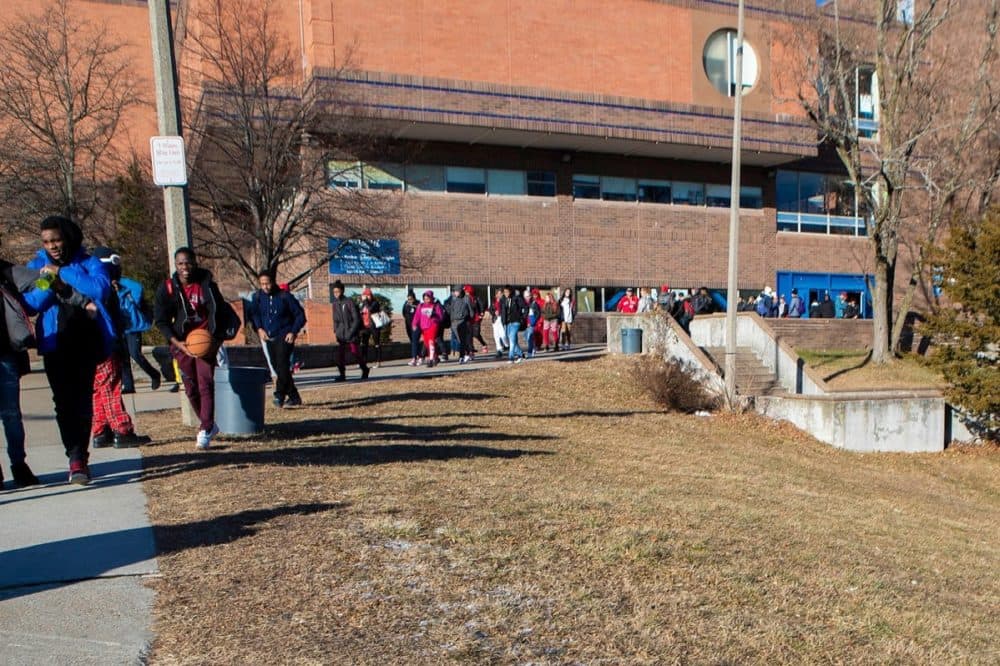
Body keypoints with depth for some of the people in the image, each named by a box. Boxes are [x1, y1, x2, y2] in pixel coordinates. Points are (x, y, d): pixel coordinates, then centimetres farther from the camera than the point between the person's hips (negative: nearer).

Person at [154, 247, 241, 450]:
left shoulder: (207, 285, -3)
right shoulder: (167, 288, -2)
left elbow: (222, 313, 2)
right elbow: (161, 320, 0)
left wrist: (218, 338, -8)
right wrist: (177, 343, -12)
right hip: (182, 343, 2)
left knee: (206, 384, -12)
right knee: (191, 388, 7)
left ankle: (205, 431, -11)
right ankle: (208, 425, 24)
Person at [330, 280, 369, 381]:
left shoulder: (349, 302, -8)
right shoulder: (335, 304, 9)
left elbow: (357, 319, -9)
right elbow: (335, 320, 16)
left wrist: (351, 332, -14)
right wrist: (335, 331, 3)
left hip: (351, 334, -5)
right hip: (341, 335, 5)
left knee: (355, 353, -1)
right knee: (340, 355, -3)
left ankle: (365, 370, 19)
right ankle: (342, 374, 6)